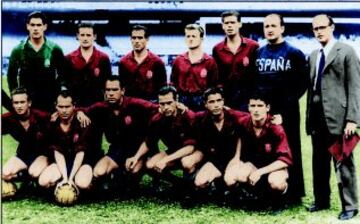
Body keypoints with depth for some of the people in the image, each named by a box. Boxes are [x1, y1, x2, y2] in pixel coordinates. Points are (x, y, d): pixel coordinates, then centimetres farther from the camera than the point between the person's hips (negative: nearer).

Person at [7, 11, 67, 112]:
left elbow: (62, 75, 7)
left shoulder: (55, 49, 2)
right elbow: (11, 76, 10)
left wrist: (57, 94, -1)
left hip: (49, 103, 0)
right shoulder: (18, 50, 4)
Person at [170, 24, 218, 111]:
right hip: (182, 101, 2)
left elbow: (213, 86, 1)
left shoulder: (210, 61, 2)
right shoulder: (178, 60, 10)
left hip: (202, 101, -2)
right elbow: (173, 83, 13)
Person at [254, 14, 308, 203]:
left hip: (286, 111, -4)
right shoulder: (258, 53, 12)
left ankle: (294, 194, 10)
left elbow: (303, 82, -5)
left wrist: (289, 101, -12)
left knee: (290, 150, 2)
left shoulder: (294, 53, 0)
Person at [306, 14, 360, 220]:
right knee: (319, 162, 13)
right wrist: (309, 116, 12)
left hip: (338, 116, -6)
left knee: (343, 163, -1)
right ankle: (322, 201, 25)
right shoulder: (314, 55, 17)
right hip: (317, 118, 7)